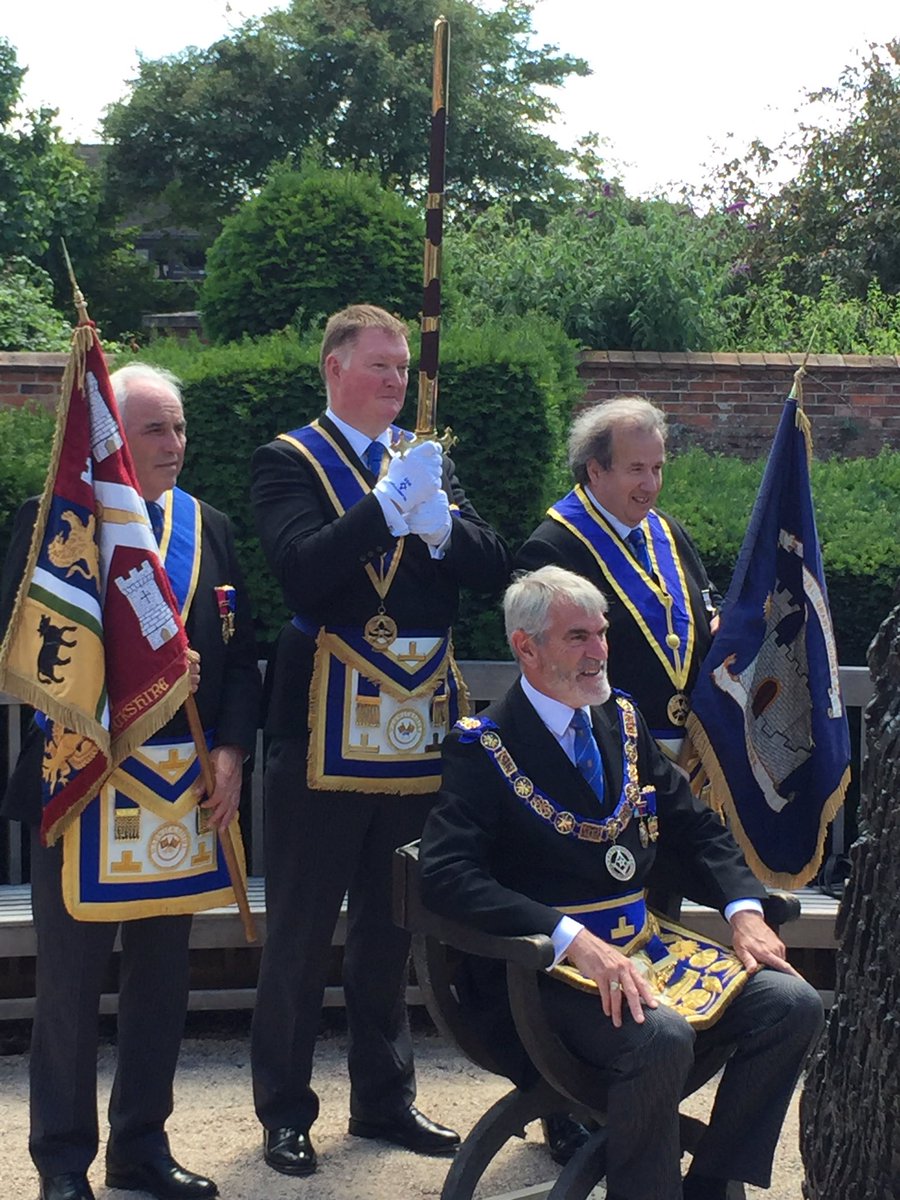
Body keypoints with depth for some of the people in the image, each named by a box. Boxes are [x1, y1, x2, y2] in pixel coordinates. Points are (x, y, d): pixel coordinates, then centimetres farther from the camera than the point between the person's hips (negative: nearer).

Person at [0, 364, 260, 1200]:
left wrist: (230, 753, -5)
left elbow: (238, 653, 8)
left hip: (186, 787, 5)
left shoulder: (208, 528, 8)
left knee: (161, 977, 13)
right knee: (69, 981, 5)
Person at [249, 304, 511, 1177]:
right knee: (301, 930, 3)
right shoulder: (288, 462, -3)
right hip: (325, 728, -5)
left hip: (417, 731, 5)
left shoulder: (430, 462, 13)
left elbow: (493, 570, 2)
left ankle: (384, 1098, 27)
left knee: (390, 926, 15)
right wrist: (389, 505, -24)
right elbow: (302, 573, -19)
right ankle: (284, 1112, 15)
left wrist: (441, 524, -16)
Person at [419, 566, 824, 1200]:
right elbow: (449, 875, -20)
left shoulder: (622, 721, 12)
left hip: (647, 941, 7)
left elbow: (698, 827, 17)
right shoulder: (483, 747, -8)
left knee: (792, 1003, -11)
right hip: (550, 961, -7)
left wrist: (744, 909, -2)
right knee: (660, 1035, -33)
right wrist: (574, 939, -29)